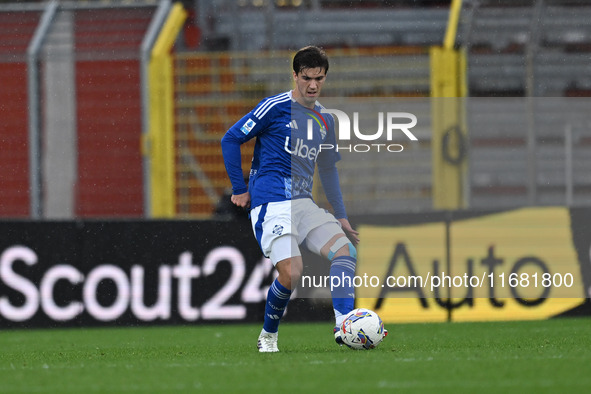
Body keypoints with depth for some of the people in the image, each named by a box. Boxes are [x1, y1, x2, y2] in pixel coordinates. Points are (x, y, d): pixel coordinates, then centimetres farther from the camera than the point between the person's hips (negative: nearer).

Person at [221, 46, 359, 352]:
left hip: (304, 204, 7)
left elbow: (327, 169, 28)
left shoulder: (325, 121, 16)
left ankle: (343, 326, -23)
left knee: (345, 249, -16)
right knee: (291, 272, -21)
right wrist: (239, 189, 0)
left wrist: (341, 216, 24)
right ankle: (268, 336, 3)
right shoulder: (275, 107, -4)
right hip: (271, 204, -7)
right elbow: (231, 140, -1)